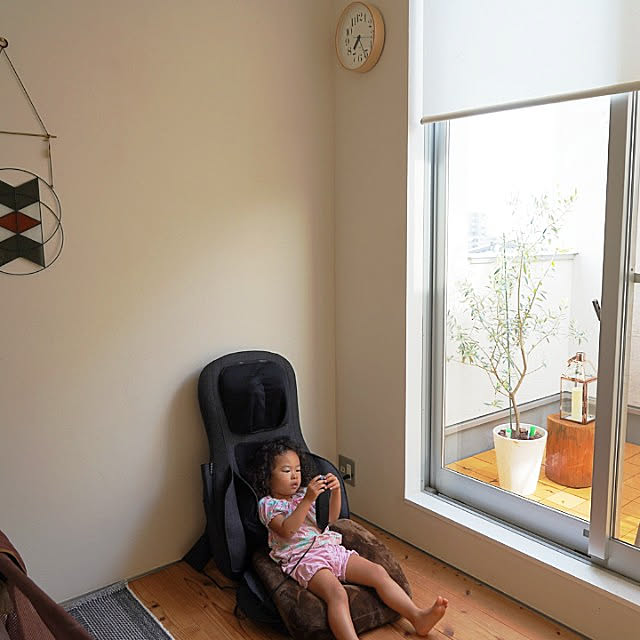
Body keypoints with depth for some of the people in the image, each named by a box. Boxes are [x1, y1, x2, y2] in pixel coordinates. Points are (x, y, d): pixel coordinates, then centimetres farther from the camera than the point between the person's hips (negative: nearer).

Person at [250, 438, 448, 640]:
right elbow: (286, 530, -15)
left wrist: (336, 491, 2)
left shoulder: (304, 494, 22)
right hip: (303, 557, -7)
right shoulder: (267, 504, 3)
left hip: (331, 548, 7)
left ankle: (418, 617, -12)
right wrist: (308, 500, -21)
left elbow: (331, 518, 20)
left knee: (378, 572, -10)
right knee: (337, 593, -34)